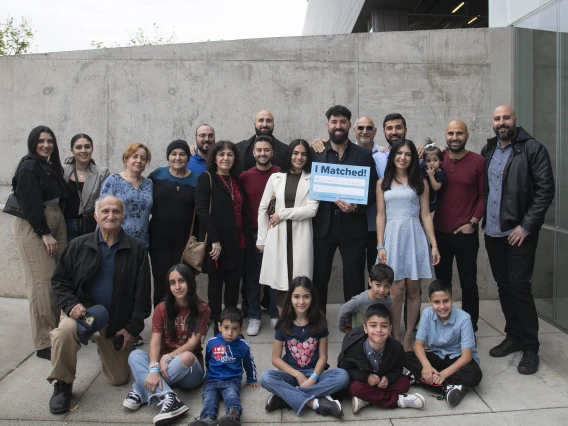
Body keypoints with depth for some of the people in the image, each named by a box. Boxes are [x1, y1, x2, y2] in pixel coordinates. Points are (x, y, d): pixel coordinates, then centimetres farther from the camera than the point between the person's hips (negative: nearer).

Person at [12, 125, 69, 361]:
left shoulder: (52, 166, 17)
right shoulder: (29, 167, -8)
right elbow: (31, 204, -15)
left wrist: (54, 230, 8)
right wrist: (44, 233, -18)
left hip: (56, 222, 8)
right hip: (33, 227, -8)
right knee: (42, 284, -9)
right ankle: (44, 343, -3)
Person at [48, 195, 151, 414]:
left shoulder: (137, 249, -7)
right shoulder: (79, 245, -4)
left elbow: (142, 291, -4)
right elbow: (59, 280, 3)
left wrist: (133, 327, -7)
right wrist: (70, 304, -16)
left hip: (117, 320, 1)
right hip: (83, 310, 0)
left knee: (119, 379, 6)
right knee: (65, 331, -37)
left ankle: (107, 351, 42)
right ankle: (62, 384, -9)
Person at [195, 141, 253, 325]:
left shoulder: (237, 181, 15)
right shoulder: (206, 178, -4)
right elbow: (201, 210, -14)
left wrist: (248, 239, 7)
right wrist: (214, 240, -20)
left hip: (236, 242, 5)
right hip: (215, 241, -5)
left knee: (233, 284, 9)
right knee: (216, 283, 4)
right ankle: (216, 324, 15)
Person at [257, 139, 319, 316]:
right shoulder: (275, 178, 8)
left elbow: (311, 209, -7)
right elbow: (262, 209, 9)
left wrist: (283, 213, -9)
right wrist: (262, 239, 5)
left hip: (301, 237, -1)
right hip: (277, 236, 2)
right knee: (279, 280, 4)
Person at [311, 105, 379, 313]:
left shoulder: (364, 155, 4)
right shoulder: (316, 153, 5)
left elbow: (373, 189, 2)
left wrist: (356, 206, -14)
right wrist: (335, 200, -10)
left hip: (353, 226, 0)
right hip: (323, 225, 1)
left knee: (354, 280, 6)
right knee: (318, 279, 8)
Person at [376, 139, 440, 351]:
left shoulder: (420, 182, 9)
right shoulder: (383, 183, 10)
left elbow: (426, 215, 6)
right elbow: (380, 215, 6)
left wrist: (434, 245, -1)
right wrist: (380, 246, -3)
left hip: (414, 237, 0)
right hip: (392, 237, 0)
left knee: (413, 290, 3)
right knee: (396, 291, -3)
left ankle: (408, 338, 14)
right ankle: (396, 339, 9)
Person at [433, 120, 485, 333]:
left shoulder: (478, 161, -3)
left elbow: (484, 195, -3)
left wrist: (472, 222, -9)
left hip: (466, 233, -2)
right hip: (440, 232, 3)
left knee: (468, 283, 7)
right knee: (442, 281, 12)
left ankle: (469, 329, 20)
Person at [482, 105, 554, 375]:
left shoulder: (533, 149, -7)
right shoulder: (488, 150, 10)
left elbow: (545, 190, -12)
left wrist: (526, 226, -15)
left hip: (519, 232, -5)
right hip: (492, 232, 5)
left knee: (519, 287, -4)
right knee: (503, 286, 12)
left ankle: (530, 347, 10)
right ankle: (513, 337, 27)